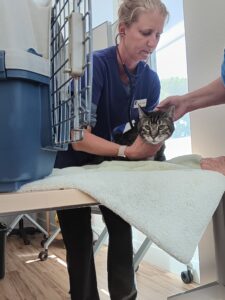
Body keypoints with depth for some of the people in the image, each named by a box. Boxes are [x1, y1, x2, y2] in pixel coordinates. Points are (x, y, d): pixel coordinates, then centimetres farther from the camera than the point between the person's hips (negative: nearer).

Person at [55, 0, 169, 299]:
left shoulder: (151, 80, -7)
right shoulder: (95, 65, -25)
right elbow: (79, 138, -30)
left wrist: (152, 142, -21)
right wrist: (127, 151, -37)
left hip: (109, 164, 5)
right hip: (73, 165, -4)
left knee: (121, 227, 3)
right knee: (80, 242, 3)